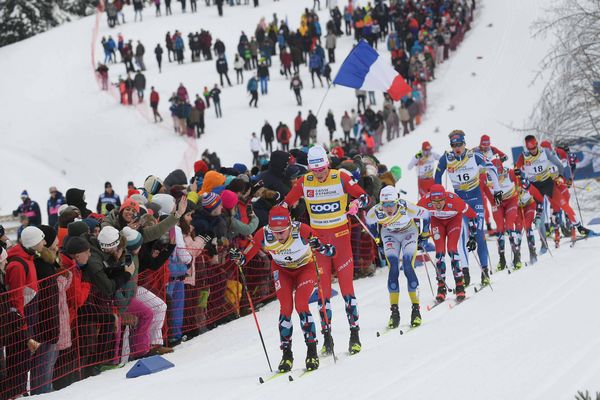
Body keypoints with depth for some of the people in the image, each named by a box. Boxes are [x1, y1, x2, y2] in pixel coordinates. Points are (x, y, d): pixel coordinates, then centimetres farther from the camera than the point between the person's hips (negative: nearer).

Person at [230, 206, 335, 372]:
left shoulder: (302, 230, -34)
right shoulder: (264, 235, -28)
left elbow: (331, 252, -33)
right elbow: (246, 257, -17)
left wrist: (320, 247, -53)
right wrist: (238, 257, -39)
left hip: (305, 268, -2)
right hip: (282, 270, 2)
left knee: (301, 306, -18)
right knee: (285, 308, -12)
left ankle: (312, 352, -9)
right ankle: (287, 354, 0)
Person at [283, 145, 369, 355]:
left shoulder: (341, 178, -7)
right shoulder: (304, 182, -1)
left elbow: (364, 196, -4)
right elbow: (287, 202, 8)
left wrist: (357, 203, -26)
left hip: (341, 234, -2)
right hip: (318, 237, 2)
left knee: (346, 284, -4)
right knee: (323, 288, 1)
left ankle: (354, 334, 1)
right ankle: (327, 336, 6)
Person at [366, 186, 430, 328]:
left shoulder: (407, 208, -36)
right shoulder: (375, 212, -30)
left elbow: (425, 215, -15)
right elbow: (369, 222, -4)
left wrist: (425, 233, 1)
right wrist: (377, 238, 9)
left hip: (409, 232, -1)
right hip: (390, 235, 1)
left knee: (408, 267, -18)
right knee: (393, 268, -16)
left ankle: (416, 310, -11)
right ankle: (394, 311, -11)